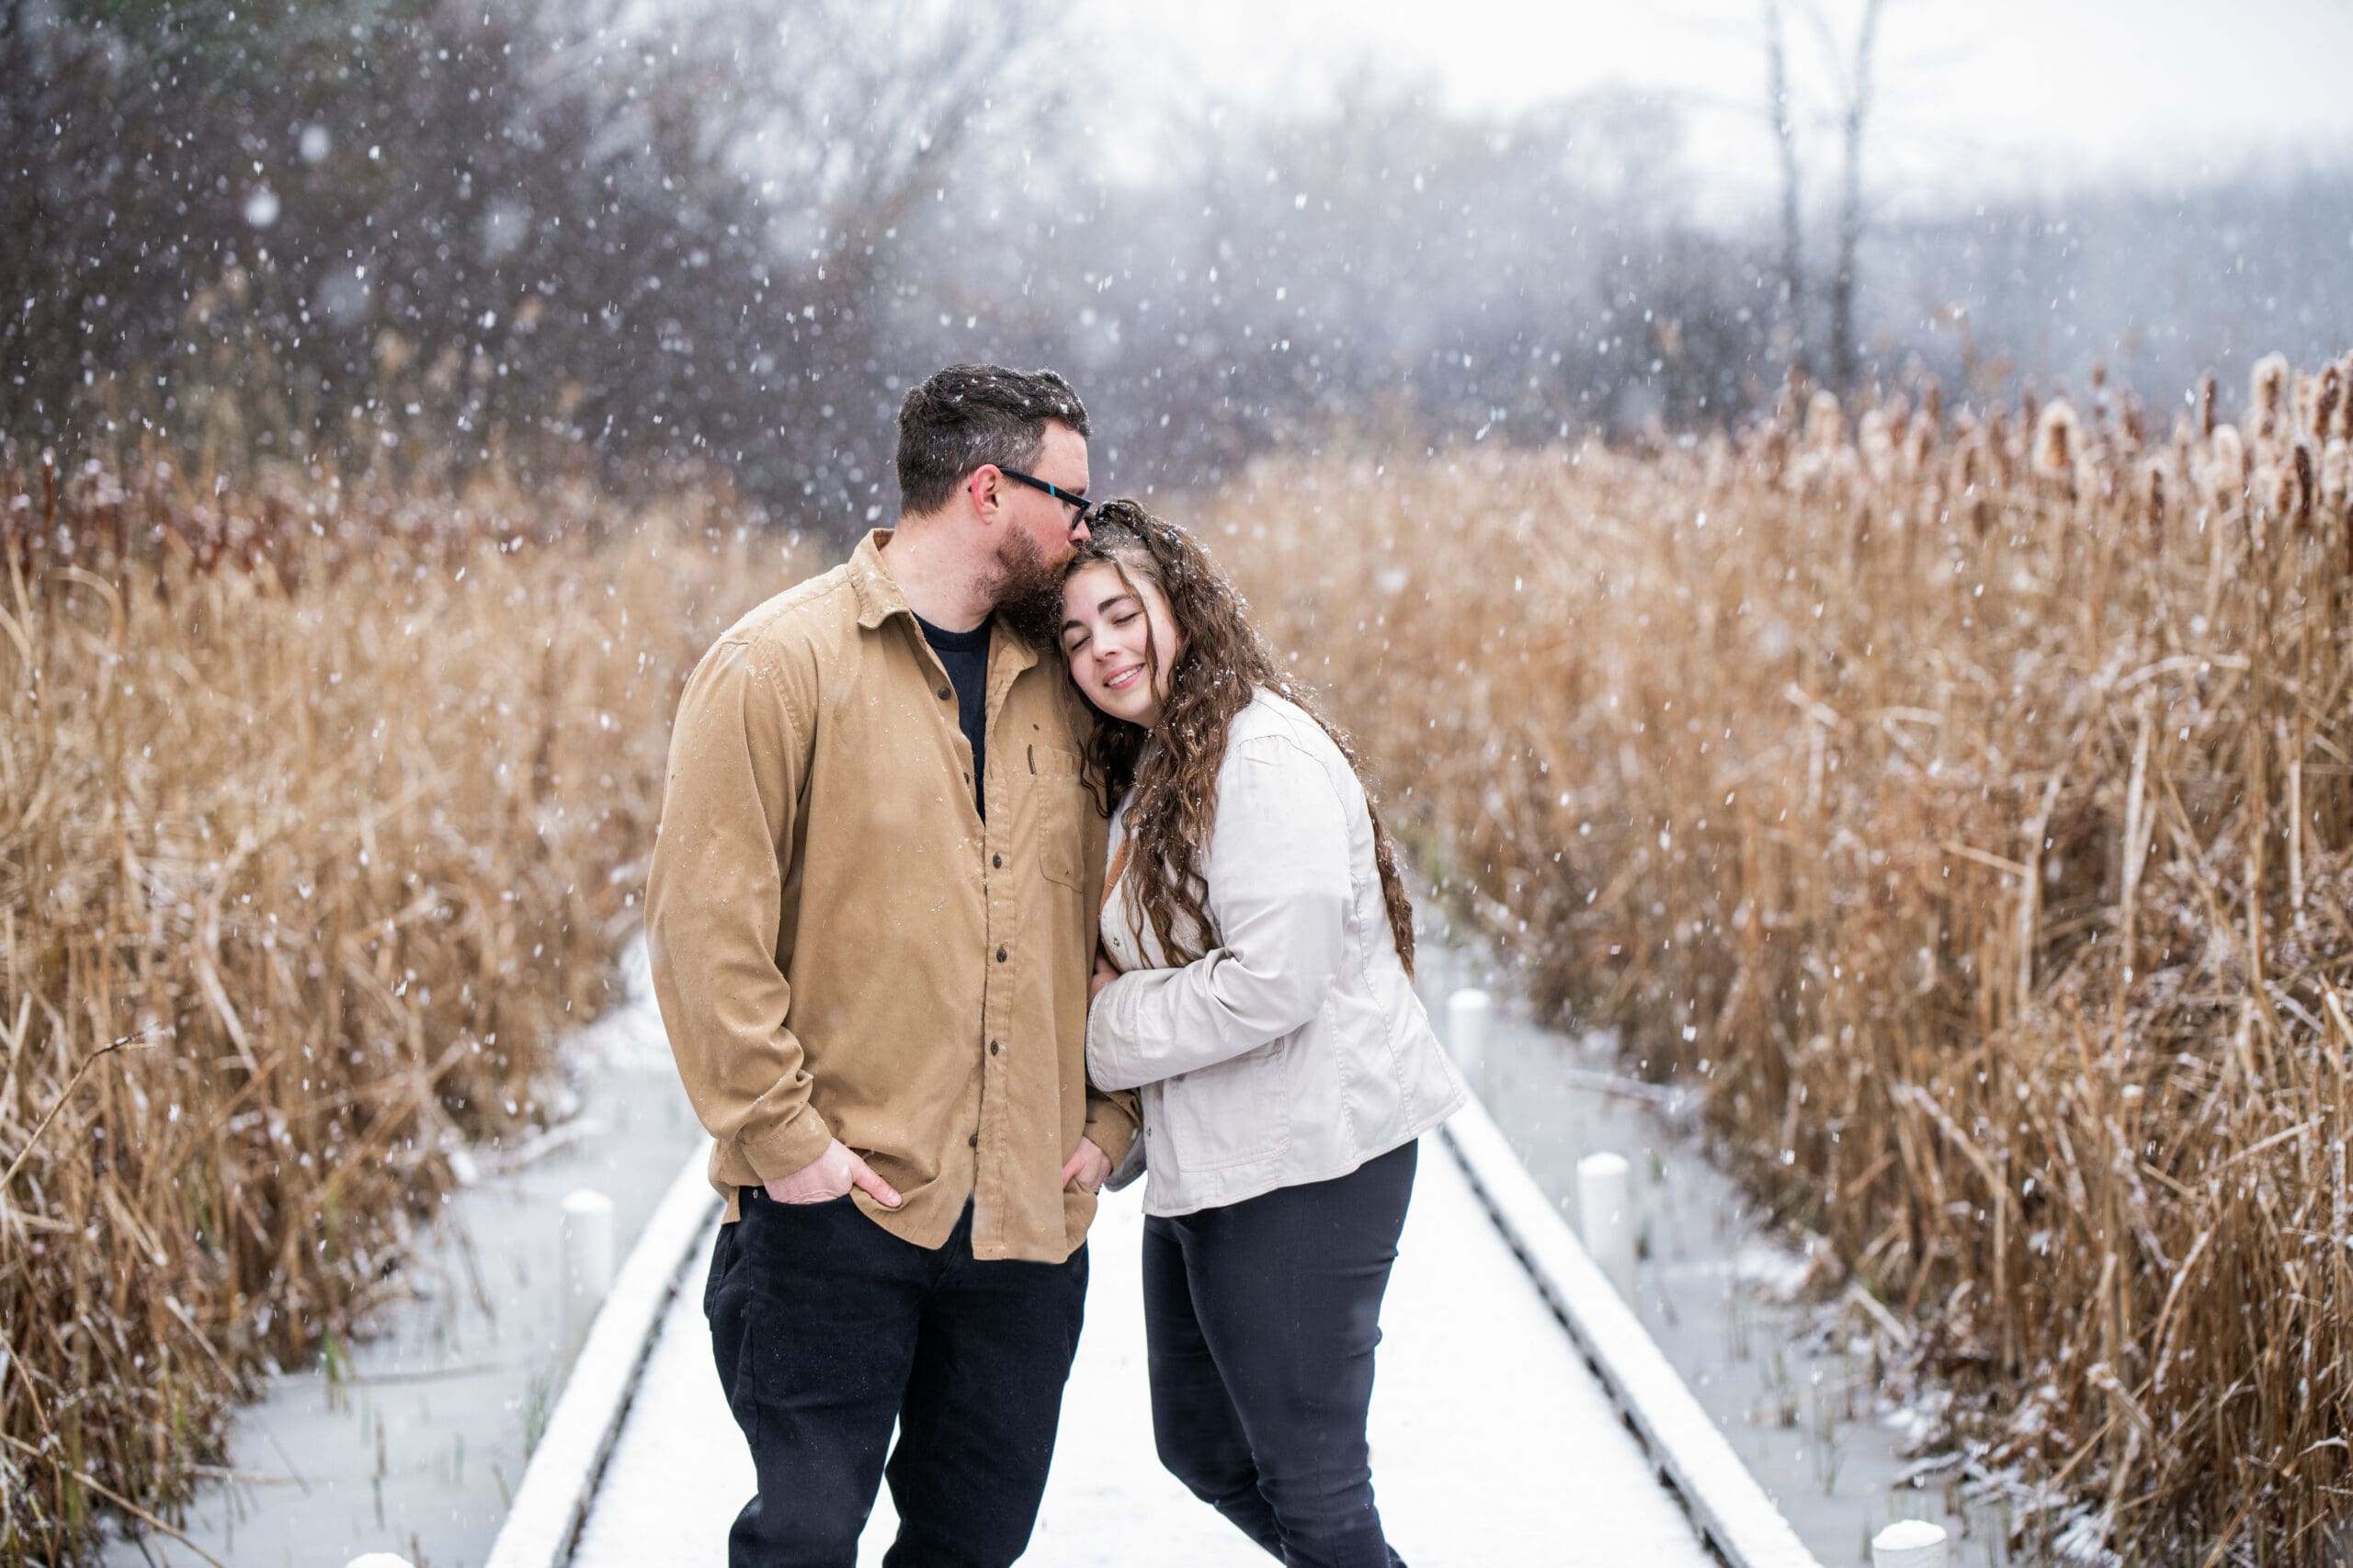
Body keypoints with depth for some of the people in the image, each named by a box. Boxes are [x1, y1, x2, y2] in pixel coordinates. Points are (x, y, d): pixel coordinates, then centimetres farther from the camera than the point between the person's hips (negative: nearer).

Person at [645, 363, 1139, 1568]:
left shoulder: (1055, 684, 13)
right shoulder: (779, 665, -7)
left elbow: (1109, 916, 19)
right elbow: (706, 918, -11)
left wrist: (1110, 1118, 8)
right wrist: (782, 1138, -14)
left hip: (1027, 1206, 6)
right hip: (839, 1204, -6)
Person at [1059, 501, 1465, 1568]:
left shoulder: (1265, 756, -19)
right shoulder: (1149, 767, 13)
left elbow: (1275, 980, -25)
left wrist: (1108, 1028, -13)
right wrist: (1108, 989, -2)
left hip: (1304, 1165, -10)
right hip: (1201, 1163, 10)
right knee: (1203, 1451, 20)